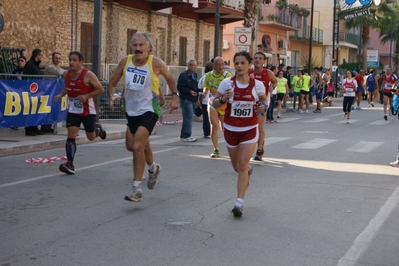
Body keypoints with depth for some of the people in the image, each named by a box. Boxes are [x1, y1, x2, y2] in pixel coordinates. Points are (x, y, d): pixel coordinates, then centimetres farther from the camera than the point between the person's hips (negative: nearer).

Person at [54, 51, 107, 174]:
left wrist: (86, 96, -24)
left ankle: (98, 127, 46)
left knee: (91, 137, 10)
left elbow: (100, 89, -13)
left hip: (88, 111, -3)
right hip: (73, 110, 3)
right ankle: (70, 164, -11)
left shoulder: (88, 75, -18)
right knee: (71, 136, -10)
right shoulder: (66, 74, -1)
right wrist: (61, 95, 0)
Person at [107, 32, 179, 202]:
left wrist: (175, 96, -3)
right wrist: (111, 96, -12)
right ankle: (152, 167, 51)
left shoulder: (156, 63, -11)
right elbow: (113, 82, 7)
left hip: (149, 110, -5)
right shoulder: (125, 61, -3)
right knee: (132, 146, 20)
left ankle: (137, 188, -10)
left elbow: (170, 79, 7)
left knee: (137, 146, -19)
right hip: (131, 110, 5)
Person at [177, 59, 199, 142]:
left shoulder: (194, 75, 16)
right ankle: (186, 136, -9)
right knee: (189, 117, -13)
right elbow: (179, 87, -15)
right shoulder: (183, 75, -11)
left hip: (193, 100, 9)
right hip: (186, 100, -9)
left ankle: (183, 135, 19)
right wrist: (189, 91, -21)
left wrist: (197, 99, 21)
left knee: (188, 118, 11)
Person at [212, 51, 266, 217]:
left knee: (242, 165, -12)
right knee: (236, 166, 16)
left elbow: (263, 99, 13)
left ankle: (239, 203, -10)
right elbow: (215, 104, -1)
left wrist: (262, 107, -10)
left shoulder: (257, 85, -6)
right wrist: (223, 99, -22)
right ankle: (247, 172, 54)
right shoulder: (227, 83, -7)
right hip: (231, 129, 2)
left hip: (250, 130, -2)